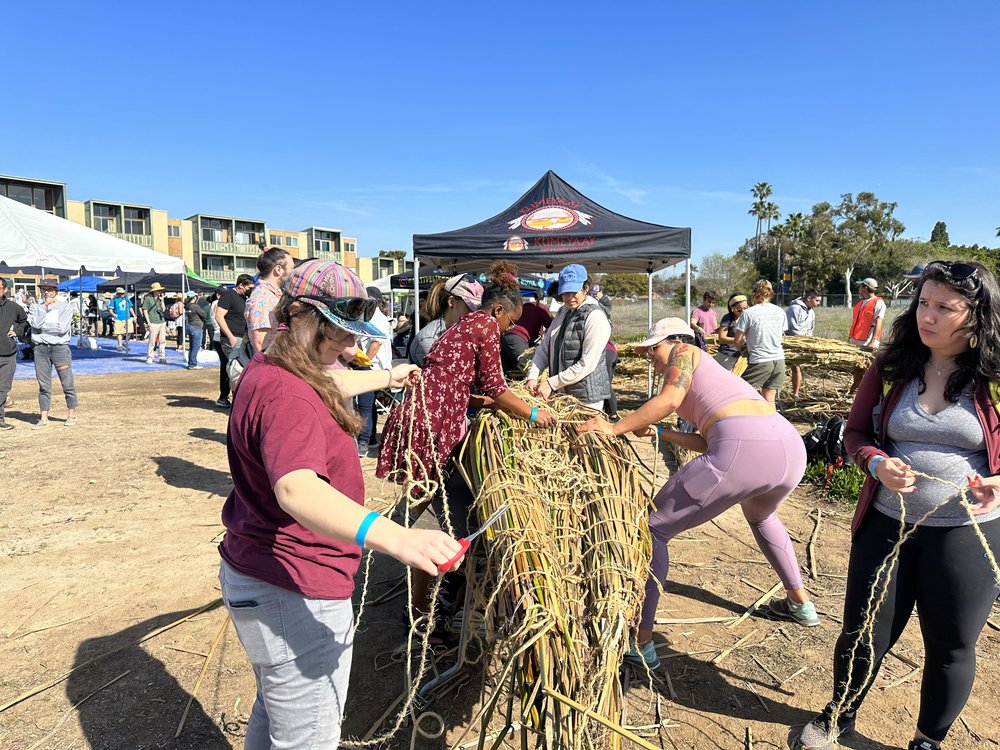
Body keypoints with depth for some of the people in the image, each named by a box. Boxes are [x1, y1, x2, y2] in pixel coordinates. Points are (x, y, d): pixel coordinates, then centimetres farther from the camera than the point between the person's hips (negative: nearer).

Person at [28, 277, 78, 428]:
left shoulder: (65, 306, 2)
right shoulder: (35, 307, 11)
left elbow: (62, 328, -11)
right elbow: (36, 324, -9)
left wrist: (42, 325, -6)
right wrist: (45, 306, -5)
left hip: (60, 347, -3)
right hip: (40, 348, 3)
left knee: (67, 382, -1)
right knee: (43, 384, 6)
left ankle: (72, 415, 10)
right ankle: (44, 418, 10)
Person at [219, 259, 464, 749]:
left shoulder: (266, 369, 5)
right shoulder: (286, 395, -28)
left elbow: (331, 384, 27)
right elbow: (297, 490, -45)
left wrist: (387, 377, 42)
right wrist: (393, 536, -59)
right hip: (294, 597, -11)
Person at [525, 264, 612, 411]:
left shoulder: (595, 317, -13)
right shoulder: (562, 312, 11)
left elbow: (587, 364, -18)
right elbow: (544, 348, 8)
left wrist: (551, 383, -17)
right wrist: (532, 376, -8)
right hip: (561, 393, 7)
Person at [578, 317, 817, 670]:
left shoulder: (684, 351, 14)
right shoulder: (713, 374, 35)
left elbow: (669, 399, -6)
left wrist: (615, 427, -2)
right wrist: (658, 432, 32)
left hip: (743, 449, -9)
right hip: (792, 446, 9)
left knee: (654, 527, 4)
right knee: (759, 516, 43)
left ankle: (641, 643, 6)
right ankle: (800, 603, 50)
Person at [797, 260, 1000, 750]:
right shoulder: (892, 366, -2)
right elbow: (856, 432, 4)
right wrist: (878, 463, -16)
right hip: (887, 524, 2)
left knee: (951, 648, 16)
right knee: (863, 636, 12)